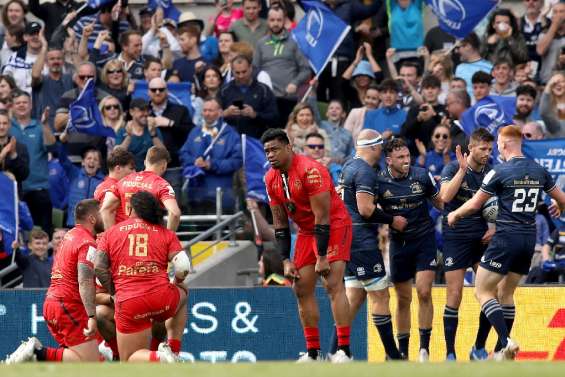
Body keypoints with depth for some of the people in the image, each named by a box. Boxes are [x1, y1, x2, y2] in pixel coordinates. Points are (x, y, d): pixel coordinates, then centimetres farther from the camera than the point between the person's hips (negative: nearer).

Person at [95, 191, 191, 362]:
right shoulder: (166, 233, 8)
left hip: (128, 305, -1)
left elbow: (99, 268, 0)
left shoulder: (110, 233, 10)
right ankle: (172, 350, 23)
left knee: (129, 360, 13)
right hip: (163, 299, 1)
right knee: (182, 292, 38)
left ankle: (158, 358, -22)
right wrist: (177, 283, 21)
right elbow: (183, 268, -1)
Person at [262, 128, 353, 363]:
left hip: (334, 226, -8)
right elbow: (280, 223, 8)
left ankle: (344, 350, -22)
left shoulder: (310, 170, -23)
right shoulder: (271, 180, 1)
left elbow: (322, 217, -23)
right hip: (306, 231, 8)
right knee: (301, 289, 4)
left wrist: (322, 257, -23)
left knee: (333, 284, -19)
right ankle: (313, 353, 10)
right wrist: (286, 260, 1)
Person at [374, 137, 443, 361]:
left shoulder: (422, 176, -5)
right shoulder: (379, 181, -7)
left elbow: (441, 203, 7)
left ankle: (424, 348, -8)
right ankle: (402, 351, 17)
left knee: (424, 292, -13)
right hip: (399, 243, 1)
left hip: (424, 240, -1)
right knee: (403, 299, 7)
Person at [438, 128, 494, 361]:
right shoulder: (453, 169, -8)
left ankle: (479, 350, 8)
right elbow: (445, 197, -26)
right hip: (456, 238, -4)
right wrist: (462, 169, -27)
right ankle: (450, 354, 1)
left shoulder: (491, 172, 4)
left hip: (481, 238, 4)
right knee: (455, 296, -5)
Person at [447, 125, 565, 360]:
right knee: (506, 294, 17)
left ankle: (506, 342, -19)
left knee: (483, 292, -2)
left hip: (507, 237, -7)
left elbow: (474, 204, -3)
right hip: (529, 238, 7)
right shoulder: (539, 171, 7)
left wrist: (454, 215, 16)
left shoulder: (500, 172, -10)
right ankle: (504, 351, 16)